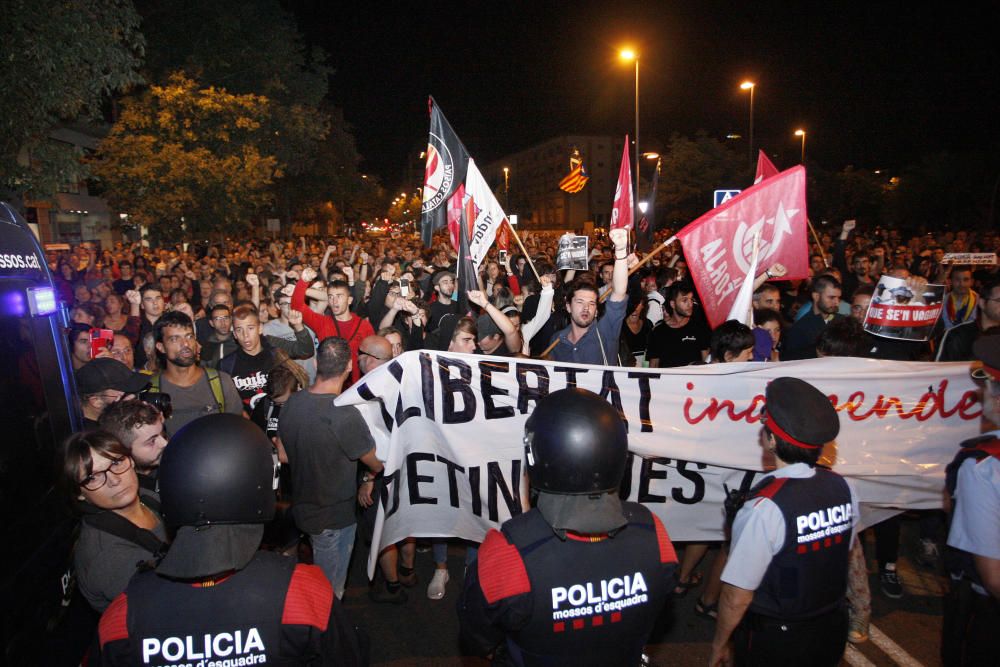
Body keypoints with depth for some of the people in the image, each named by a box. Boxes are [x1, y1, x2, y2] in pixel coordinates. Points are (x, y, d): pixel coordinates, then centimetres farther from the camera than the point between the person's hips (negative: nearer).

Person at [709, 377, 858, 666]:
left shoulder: (766, 507, -31)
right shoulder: (843, 488, -11)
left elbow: (737, 598, -23)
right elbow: (842, 558, 6)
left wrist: (719, 643, -6)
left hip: (774, 640, -5)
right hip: (832, 631, 6)